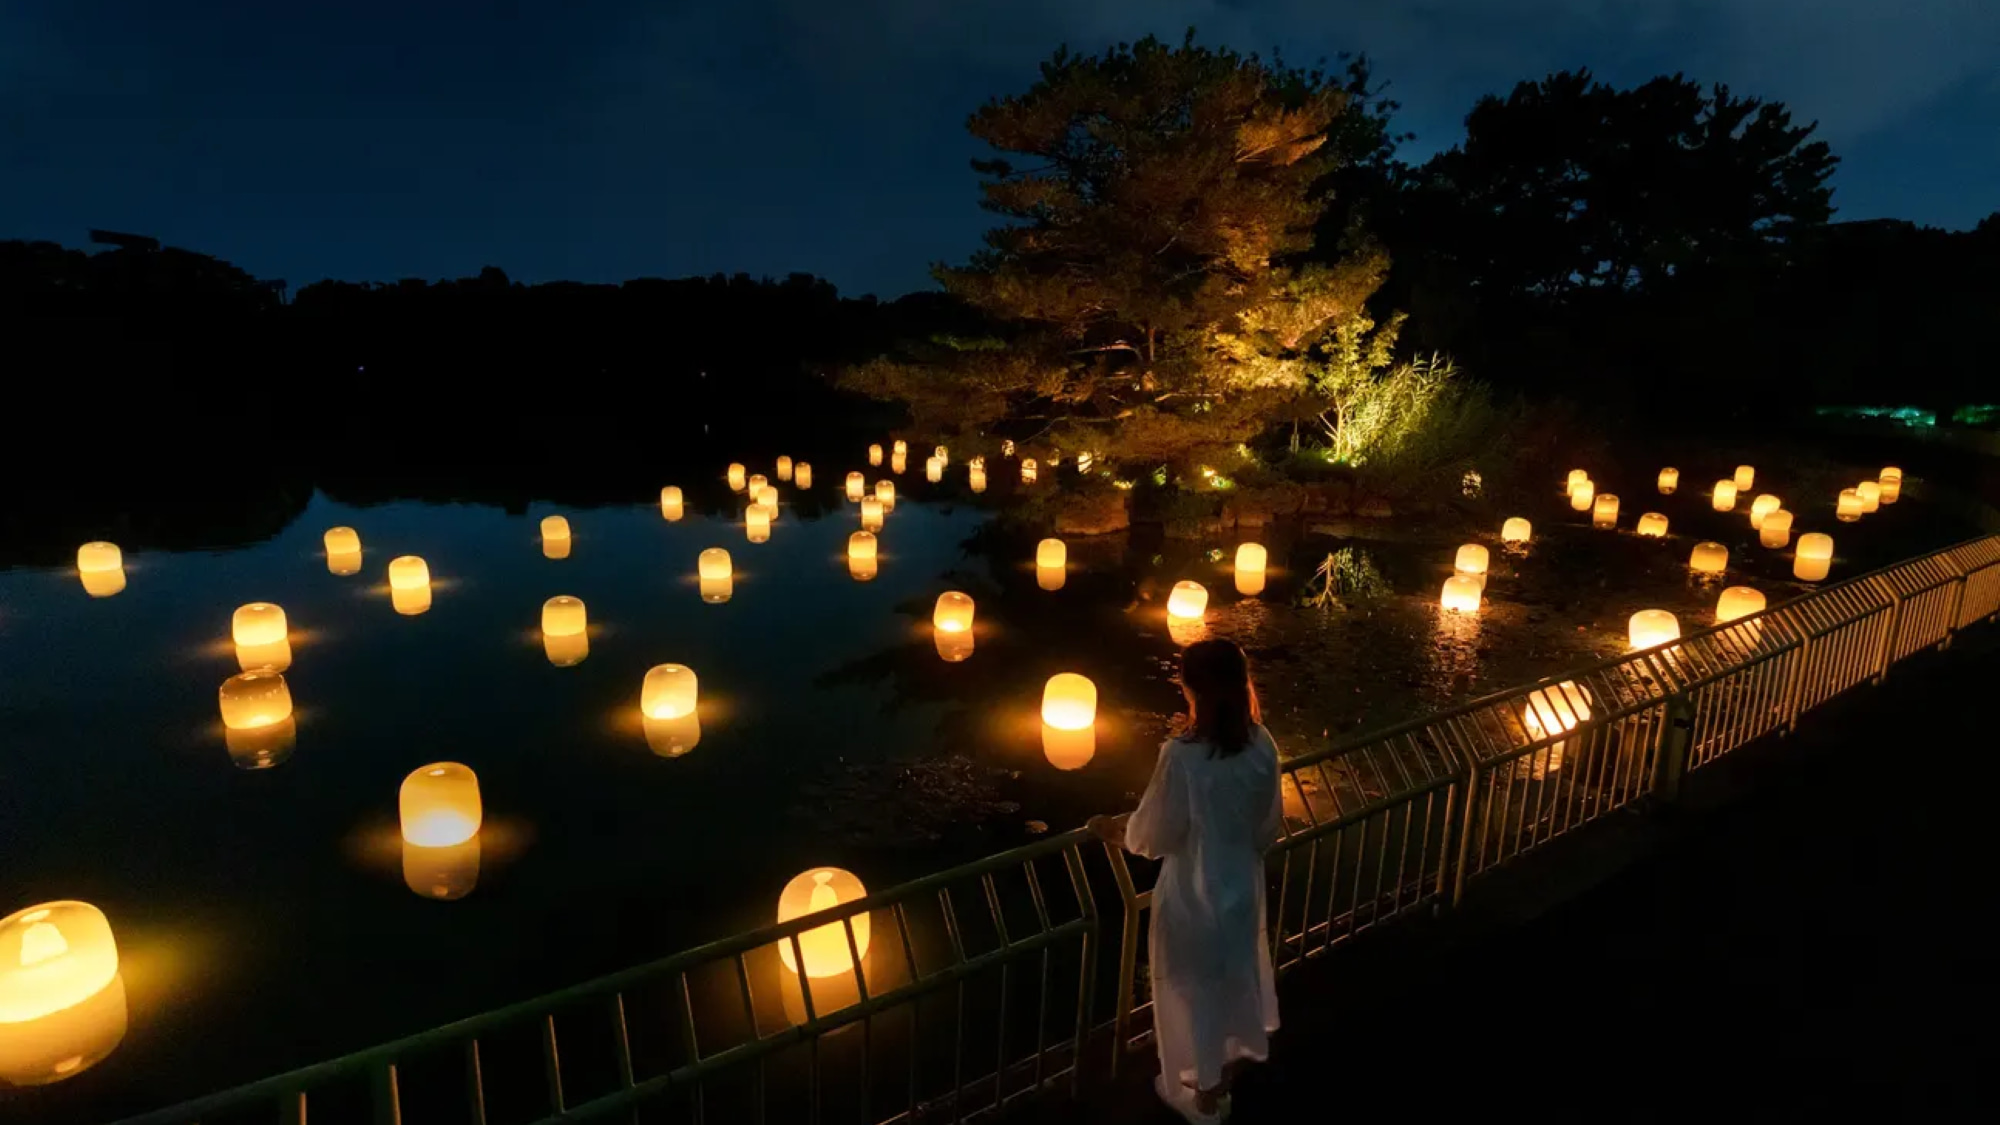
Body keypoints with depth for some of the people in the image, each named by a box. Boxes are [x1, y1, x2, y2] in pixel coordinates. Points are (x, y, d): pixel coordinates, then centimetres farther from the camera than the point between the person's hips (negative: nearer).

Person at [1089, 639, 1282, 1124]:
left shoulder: (1182, 756, -32)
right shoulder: (1262, 744, -13)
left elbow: (1152, 836, -19)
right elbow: (1269, 824, 1)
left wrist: (1112, 830, 1)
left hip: (1194, 893, -6)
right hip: (1242, 884, 6)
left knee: (1194, 987, 18)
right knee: (1236, 975, 28)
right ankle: (1226, 1077, 53)